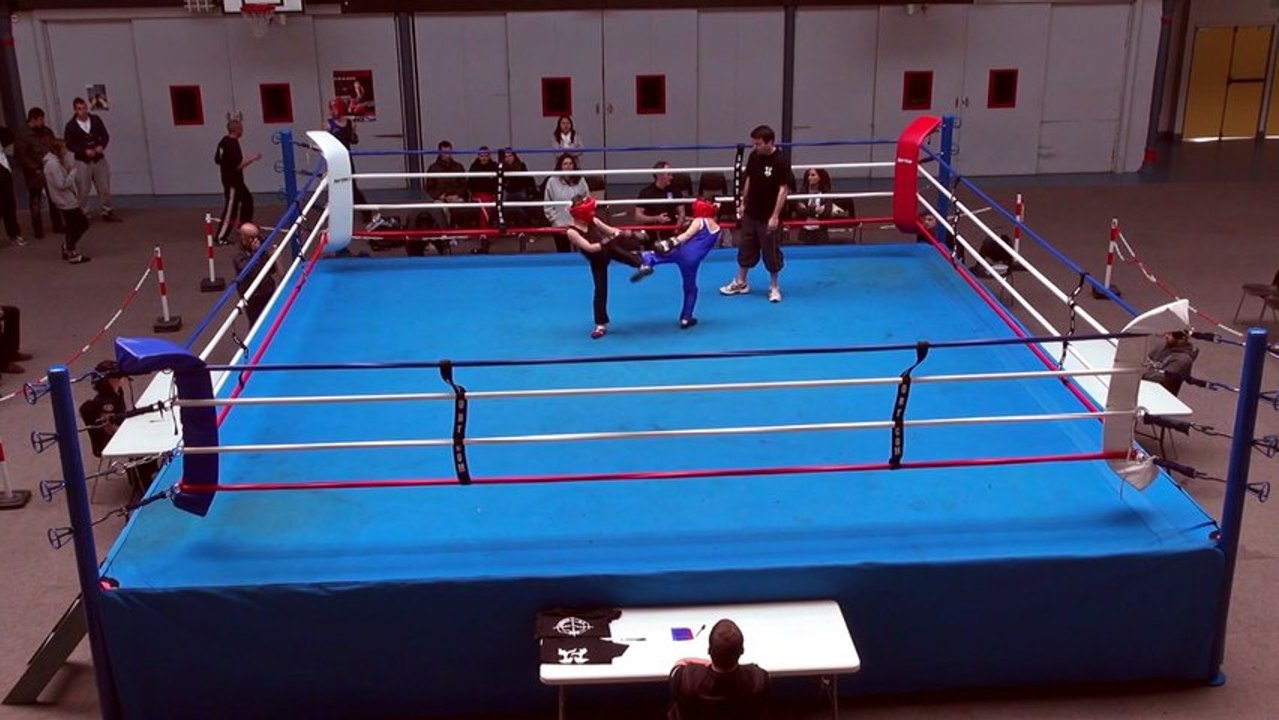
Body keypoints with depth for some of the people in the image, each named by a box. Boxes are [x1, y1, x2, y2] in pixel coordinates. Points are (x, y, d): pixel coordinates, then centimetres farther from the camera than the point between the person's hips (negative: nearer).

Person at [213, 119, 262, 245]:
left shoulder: (224, 141, 5)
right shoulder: (233, 144, -23)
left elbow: (217, 160, 12)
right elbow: (238, 165, -25)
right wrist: (252, 158, -14)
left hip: (231, 179, 10)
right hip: (232, 182, -10)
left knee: (247, 200, 22)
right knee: (230, 208, -5)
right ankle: (221, 237, -3)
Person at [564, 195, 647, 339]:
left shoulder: (593, 221, -11)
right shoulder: (572, 231, -26)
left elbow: (611, 231, -4)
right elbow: (589, 247, -33)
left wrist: (623, 233, -22)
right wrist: (606, 242, -40)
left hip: (609, 249, 5)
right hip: (597, 261, -5)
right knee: (600, 289, -1)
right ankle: (601, 324, 11)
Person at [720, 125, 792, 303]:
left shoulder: (781, 161, -18)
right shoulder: (754, 156, 1)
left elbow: (784, 189, -18)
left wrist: (775, 216, -20)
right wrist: (742, 203, 15)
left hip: (769, 217, -6)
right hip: (750, 213, 6)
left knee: (772, 252, 5)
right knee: (745, 248, 15)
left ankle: (774, 287, 20)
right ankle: (741, 283, 28)